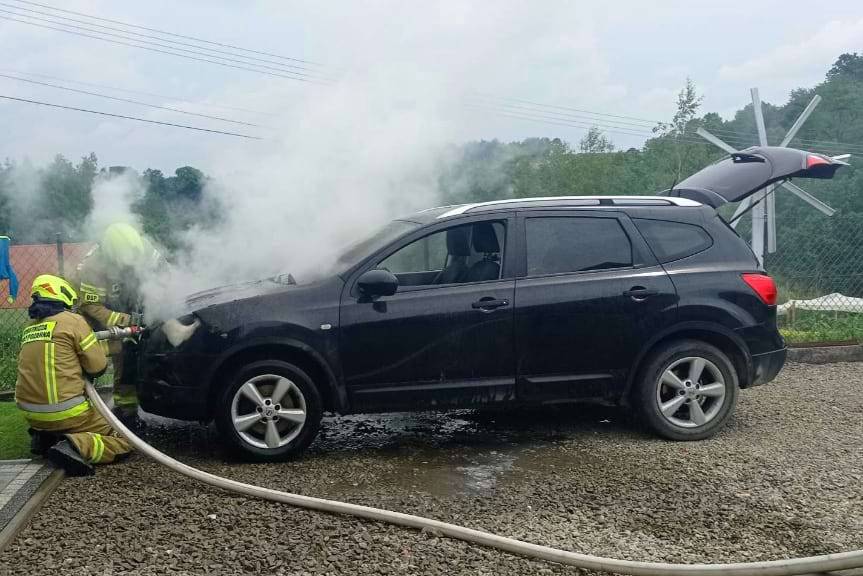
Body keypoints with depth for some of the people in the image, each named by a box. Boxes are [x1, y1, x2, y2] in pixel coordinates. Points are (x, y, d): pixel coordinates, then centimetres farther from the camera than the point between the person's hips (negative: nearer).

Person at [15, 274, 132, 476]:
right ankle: (77, 447, -21)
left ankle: (45, 437, 10)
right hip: (65, 412, -7)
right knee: (124, 439, 2)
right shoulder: (72, 320, -7)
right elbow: (98, 367, -6)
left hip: (31, 414, 7)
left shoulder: (29, 329, 12)